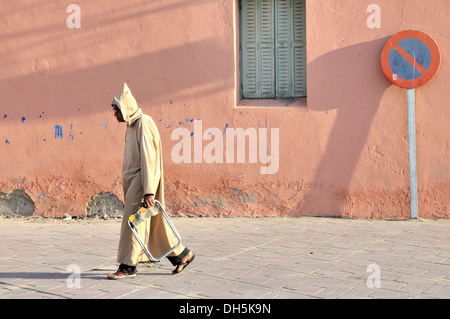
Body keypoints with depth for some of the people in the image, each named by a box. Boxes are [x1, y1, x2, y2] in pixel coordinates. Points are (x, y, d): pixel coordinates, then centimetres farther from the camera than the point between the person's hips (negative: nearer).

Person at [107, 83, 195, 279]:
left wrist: (149, 191, -23)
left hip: (144, 179, -10)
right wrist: (127, 189, 21)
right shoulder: (132, 126, 16)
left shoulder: (144, 124, -14)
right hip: (134, 180, 10)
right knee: (154, 223, 11)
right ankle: (181, 254, 20)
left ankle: (128, 267, -3)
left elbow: (148, 159, -20)